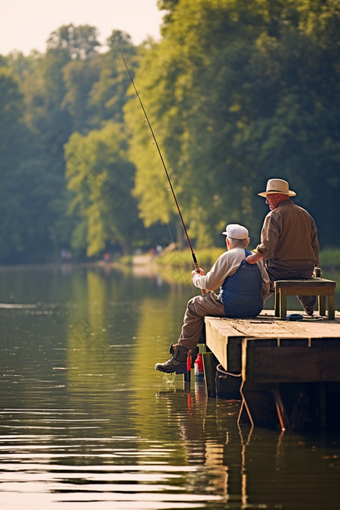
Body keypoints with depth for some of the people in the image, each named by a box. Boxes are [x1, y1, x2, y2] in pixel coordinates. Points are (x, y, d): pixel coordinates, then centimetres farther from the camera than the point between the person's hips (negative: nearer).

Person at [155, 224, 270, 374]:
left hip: (232, 308, -7)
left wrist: (196, 278, 17)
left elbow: (209, 284, -5)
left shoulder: (227, 257, -8)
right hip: (255, 310, 7)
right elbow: (265, 289, 12)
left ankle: (180, 358, 8)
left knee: (194, 307, 11)